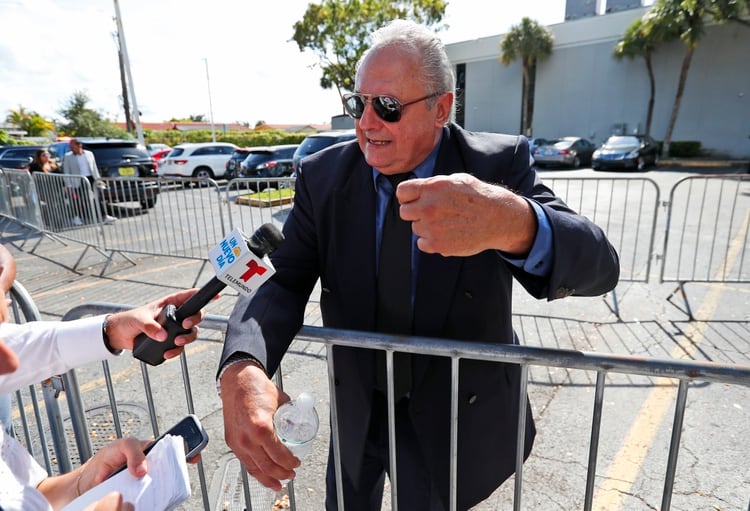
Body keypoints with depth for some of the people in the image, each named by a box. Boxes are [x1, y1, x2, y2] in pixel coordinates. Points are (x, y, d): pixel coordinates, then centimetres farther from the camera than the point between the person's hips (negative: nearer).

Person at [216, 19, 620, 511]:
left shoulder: (499, 165, -17)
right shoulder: (322, 176, -11)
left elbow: (600, 265, -25)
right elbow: (283, 281, -15)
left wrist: (515, 224, -49)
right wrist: (240, 369, -37)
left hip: (455, 412, -1)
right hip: (357, 403, 3)